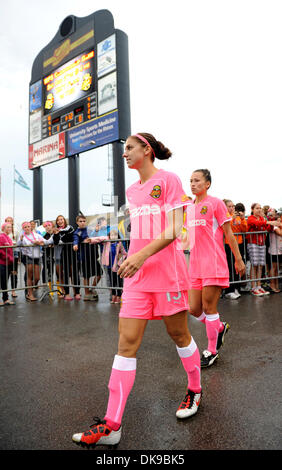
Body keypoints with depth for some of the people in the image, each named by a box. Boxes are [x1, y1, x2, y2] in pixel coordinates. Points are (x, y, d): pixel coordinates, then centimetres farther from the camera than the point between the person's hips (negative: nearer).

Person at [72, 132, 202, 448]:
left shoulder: (168, 179, -4)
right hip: (136, 274, 6)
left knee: (178, 334, 11)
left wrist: (143, 254, -25)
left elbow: (175, 228, -14)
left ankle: (195, 390, 38)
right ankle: (112, 425, 7)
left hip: (167, 271, -5)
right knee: (126, 341, 0)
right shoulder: (131, 191, 16)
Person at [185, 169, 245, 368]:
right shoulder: (189, 208, 14)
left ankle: (212, 351, 18)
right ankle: (220, 327, 35)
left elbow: (229, 234, -3)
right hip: (195, 266, 6)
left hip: (214, 264, -6)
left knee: (209, 308, -1)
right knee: (194, 309, 7)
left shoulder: (215, 203, -4)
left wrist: (238, 260, -3)